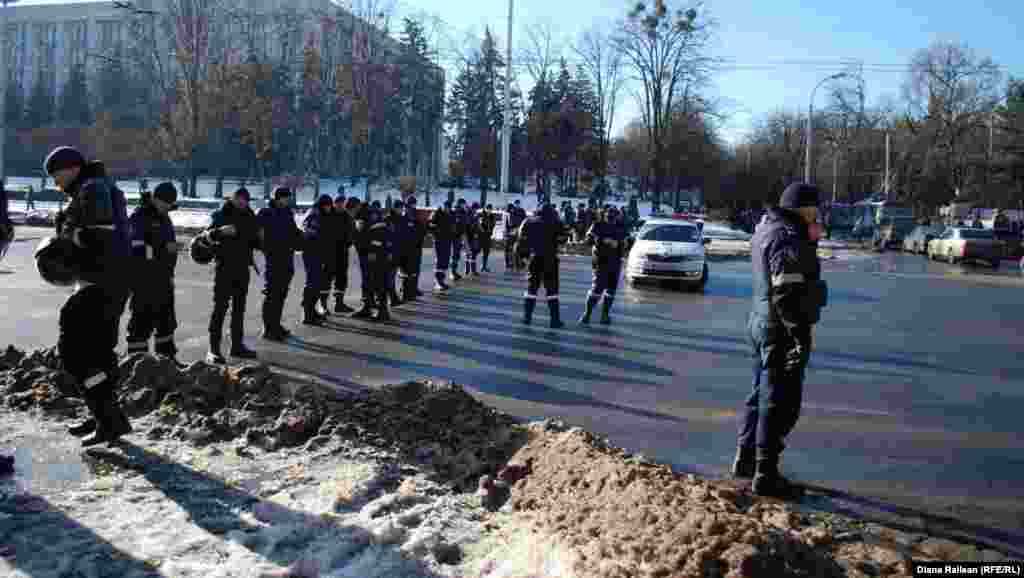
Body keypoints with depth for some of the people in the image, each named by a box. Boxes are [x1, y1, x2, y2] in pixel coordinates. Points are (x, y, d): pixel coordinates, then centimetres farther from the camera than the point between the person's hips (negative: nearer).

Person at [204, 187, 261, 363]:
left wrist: (259, 239, -4)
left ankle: (237, 345, 22)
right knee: (220, 306, -8)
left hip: (243, 267, 6)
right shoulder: (221, 214, -3)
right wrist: (221, 231, -34)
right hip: (225, 266, -6)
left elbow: (254, 243, 18)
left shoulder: (250, 216, 11)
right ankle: (213, 349, -7)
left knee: (239, 307, 12)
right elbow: (208, 233, -15)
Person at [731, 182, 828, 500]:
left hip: (763, 324, 11)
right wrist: (801, 335, -25)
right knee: (780, 403, -3)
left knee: (762, 395, 20)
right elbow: (786, 294, -25)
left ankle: (745, 459, 32)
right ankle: (765, 476, 3)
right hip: (781, 330, -11)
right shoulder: (788, 239, -19)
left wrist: (811, 241, 10)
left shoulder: (768, 230, 14)